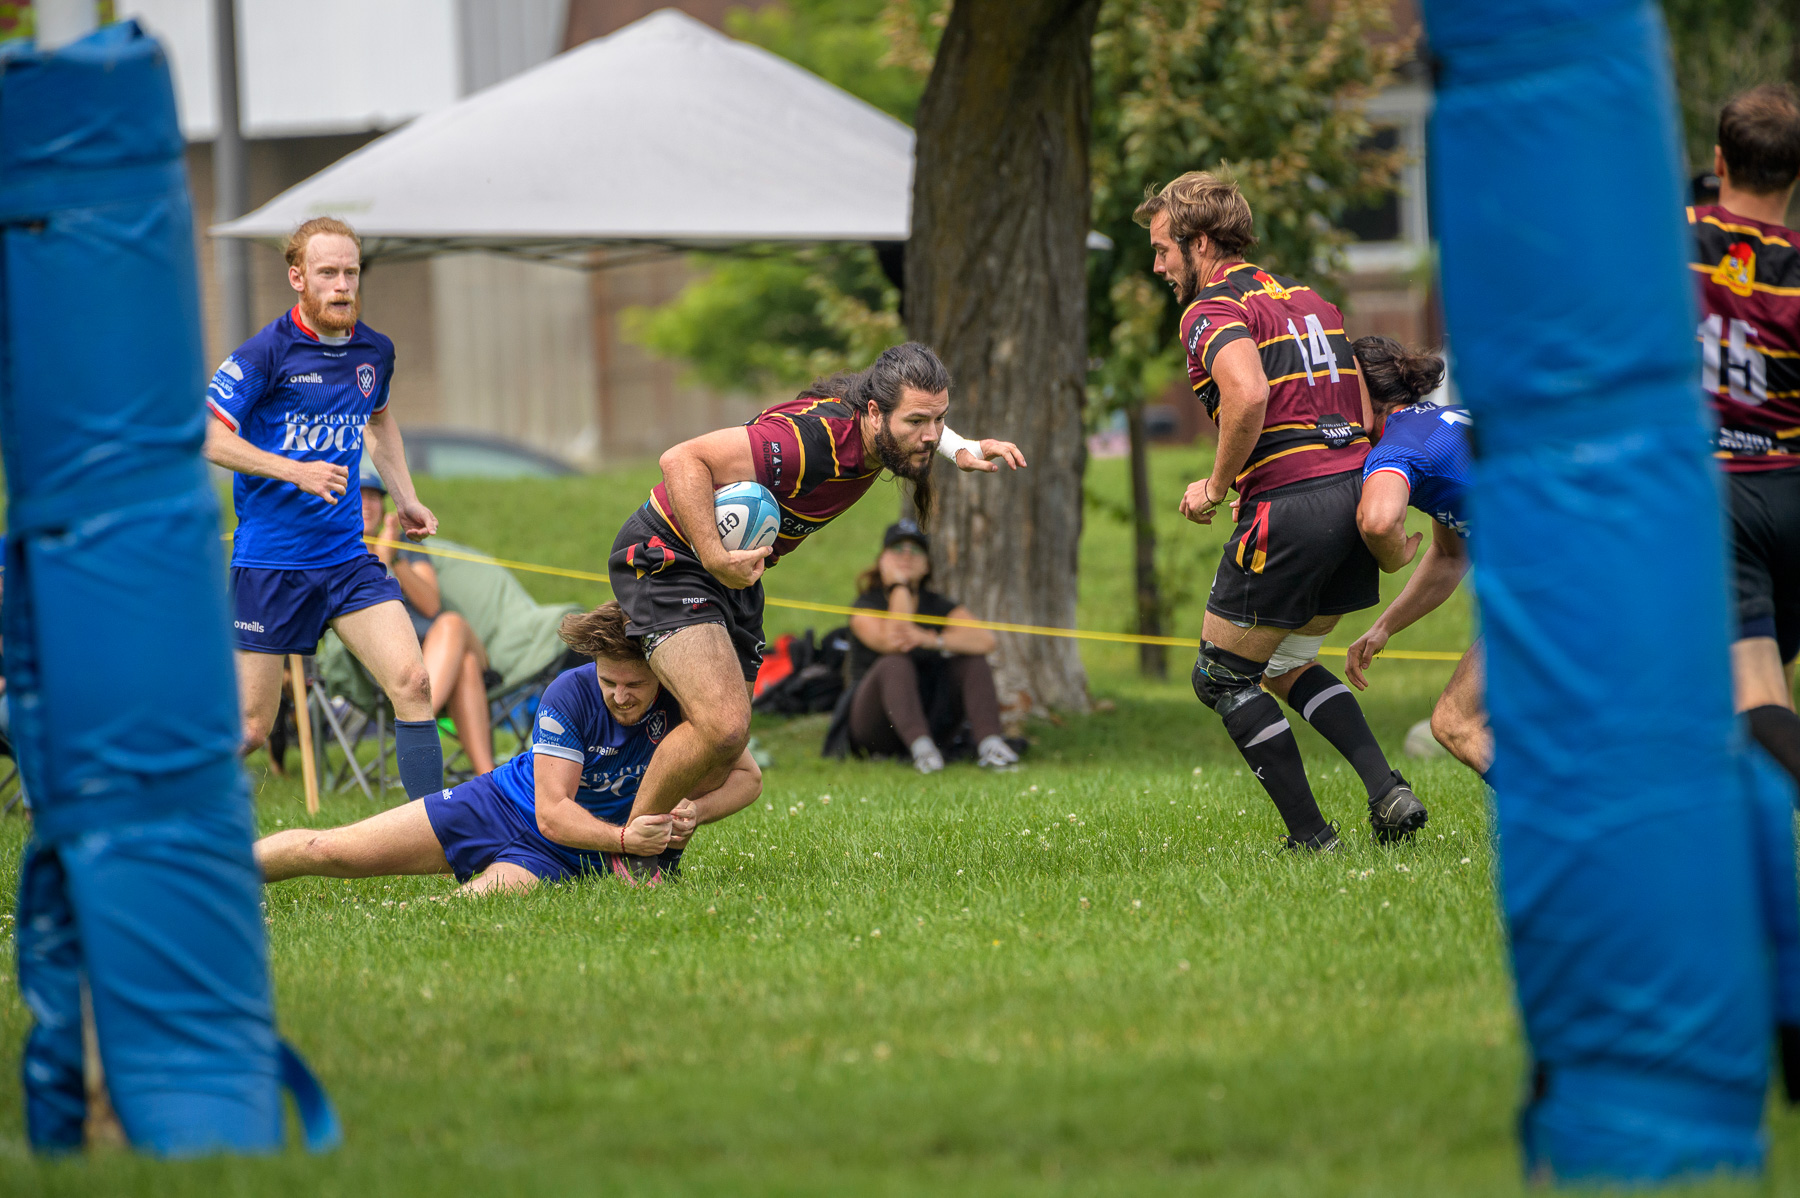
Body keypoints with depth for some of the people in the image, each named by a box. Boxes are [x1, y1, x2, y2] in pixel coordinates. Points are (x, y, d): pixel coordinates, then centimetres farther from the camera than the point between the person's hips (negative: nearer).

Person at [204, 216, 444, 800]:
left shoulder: (374, 351, 7)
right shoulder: (267, 351, -12)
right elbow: (207, 434, -15)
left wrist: (406, 499, 21)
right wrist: (296, 471, -23)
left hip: (348, 555, 5)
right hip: (270, 560, -5)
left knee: (413, 683, -11)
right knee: (249, 728, -1)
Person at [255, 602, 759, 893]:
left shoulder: (683, 701, -16)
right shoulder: (571, 694, -21)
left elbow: (746, 776, -6)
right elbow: (553, 812, -23)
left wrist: (696, 812, -28)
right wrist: (623, 838, -41)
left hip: (555, 857, 0)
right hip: (499, 805, 0)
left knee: (484, 898, -36)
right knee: (328, 850, -9)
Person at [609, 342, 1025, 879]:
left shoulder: (874, 429, -6)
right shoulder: (810, 438, -33)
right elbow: (682, 459, -34)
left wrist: (963, 448, 3)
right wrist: (715, 557, -41)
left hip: (734, 573, 9)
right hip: (668, 554, -9)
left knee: (723, 753, 9)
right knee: (722, 727, -23)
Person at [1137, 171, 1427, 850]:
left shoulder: (1211, 310, -7)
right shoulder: (1306, 298, 20)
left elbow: (1248, 394, -26)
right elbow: (1368, 405, 21)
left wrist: (1216, 486, -13)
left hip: (1287, 507, -8)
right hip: (1355, 488, 8)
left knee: (1222, 679, 9)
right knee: (1287, 670, 24)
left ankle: (1311, 836, 4)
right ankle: (1389, 791, 7)